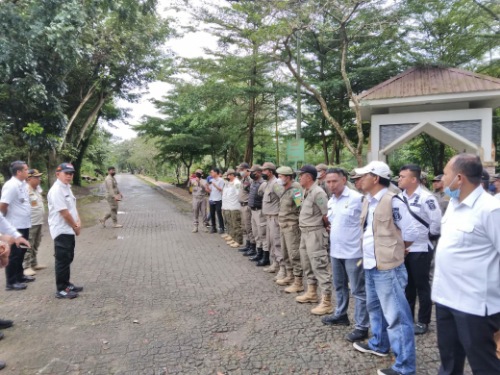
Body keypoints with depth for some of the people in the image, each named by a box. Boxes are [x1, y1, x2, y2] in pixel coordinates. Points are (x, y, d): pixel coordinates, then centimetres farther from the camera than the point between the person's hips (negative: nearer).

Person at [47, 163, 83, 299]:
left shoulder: (67, 188, 12)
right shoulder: (56, 190, -19)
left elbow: (73, 207, 14)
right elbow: (64, 212, -21)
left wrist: (78, 223, 0)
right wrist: (75, 226, -10)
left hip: (69, 230, 10)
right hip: (61, 230, -10)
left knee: (68, 258, 17)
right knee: (62, 260, -2)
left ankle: (66, 284, 29)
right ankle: (61, 290, 7)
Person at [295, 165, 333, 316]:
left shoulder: (318, 192, -19)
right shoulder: (306, 191, 10)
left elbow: (326, 215, -18)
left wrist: (322, 227, -3)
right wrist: (304, 228, 12)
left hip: (314, 233, -10)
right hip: (305, 232, 10)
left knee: (320, 266, -6)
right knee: (307, 264, 20)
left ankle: (326, 302, 0)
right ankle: (312, 293, 35)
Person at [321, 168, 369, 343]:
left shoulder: (357, 198, -15)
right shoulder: (331, 201, 9)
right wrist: (331, 229, 7)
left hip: (353, 251, -8)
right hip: (335, 250, 8)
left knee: (358, 290, 2)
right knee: (339, 286, 21)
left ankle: (361, 327, 12)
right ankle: (340, 315, 38)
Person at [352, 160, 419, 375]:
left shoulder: (392, 201, -17)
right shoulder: (367, 201, 9)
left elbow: (411, 233, -12)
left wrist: (394, 250, 1)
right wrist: (369, 254, 12)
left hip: (387, 268, -9)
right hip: (370, 265, 9)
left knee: (396, 316, 1)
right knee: (375, 307, 24)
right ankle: (379, 344, 44)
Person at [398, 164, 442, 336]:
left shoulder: (426, 198, -18)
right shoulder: (400, 196, 4)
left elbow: (437, 221, -18)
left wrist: (430, 235, -6)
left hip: (420, 249, -7)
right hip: (403, 248, 7)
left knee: (422, 286, 6)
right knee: (407, 285, 17)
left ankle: (423, 322, 20)